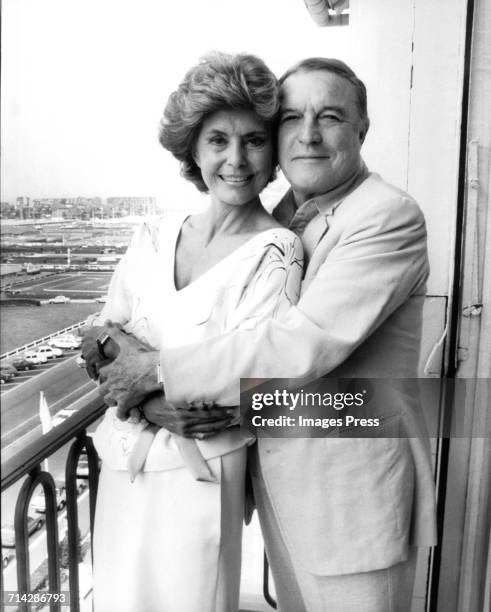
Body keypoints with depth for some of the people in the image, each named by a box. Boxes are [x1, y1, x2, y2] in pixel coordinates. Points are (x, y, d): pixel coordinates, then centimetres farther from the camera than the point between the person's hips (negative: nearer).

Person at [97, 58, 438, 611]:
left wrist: (156, 371, -20)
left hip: (355, 494, -6)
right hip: (278, 483, 7)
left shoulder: (391, 218, -17)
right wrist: (160, 401, -13)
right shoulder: (276, 219, 6)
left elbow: (303, 346, -27)